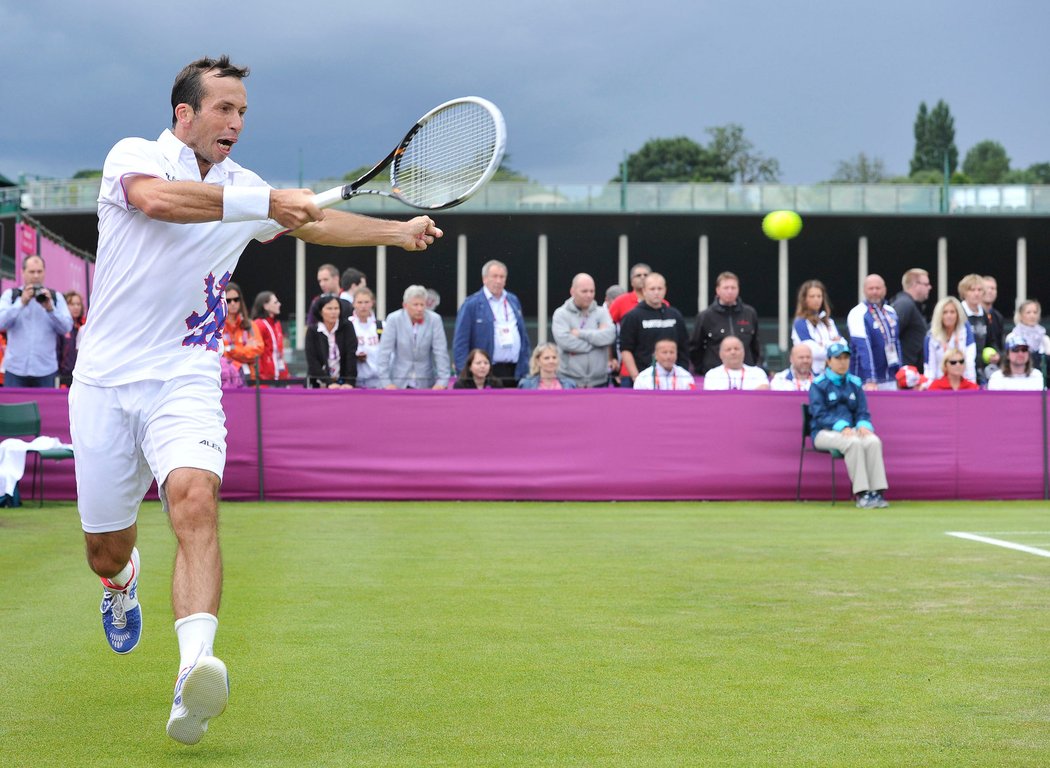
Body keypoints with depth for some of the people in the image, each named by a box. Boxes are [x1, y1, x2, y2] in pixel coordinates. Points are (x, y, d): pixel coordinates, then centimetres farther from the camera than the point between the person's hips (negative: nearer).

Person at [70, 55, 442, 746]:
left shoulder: (242, 188, 13)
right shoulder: (134, 156, -3)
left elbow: (313, 221, 26)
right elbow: (159, 199, -26)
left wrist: (400, 231, 13)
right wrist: (266, 202, -27)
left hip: (185, 379, 2)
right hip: (105, 382, -1)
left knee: (195, 498, -28)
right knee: (105, 550, 7)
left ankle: (194, 672, -43)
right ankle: (123, 581, 48)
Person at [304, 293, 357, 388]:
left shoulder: (347, 327, -1)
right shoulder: (312, 331, -2)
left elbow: (351, 355, -9)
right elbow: (313, 361, -9)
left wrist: (349, 382, -21)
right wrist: (329, 383, -20)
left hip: (342, 385, 0)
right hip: (319, 384, 0)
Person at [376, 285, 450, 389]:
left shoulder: (434, 320, -6)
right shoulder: (393, 319, -7)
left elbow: (441, 352, -6)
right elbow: (384, 352, -8)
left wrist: (442, 381, -14)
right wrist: (386, 382, -15)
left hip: (425, 384, 1)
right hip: (398, 384, 0)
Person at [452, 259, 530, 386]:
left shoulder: (513, 301, 15)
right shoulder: (472, 304, -3)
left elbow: (523, 335, 20)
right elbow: (460, 342, -6)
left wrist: (525, 367, 14)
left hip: (515, 371, 5)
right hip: (487, 372, -5)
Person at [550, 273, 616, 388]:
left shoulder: (602, 312, 6)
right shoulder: (561, 314, -1)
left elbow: (609, 335, -13)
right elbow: (564, 340, -17)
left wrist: (580, 333, -13)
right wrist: (596, 339, -11)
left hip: (599, 381, 2)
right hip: (569, 381, -2)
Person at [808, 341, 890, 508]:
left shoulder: (855, 383, 14)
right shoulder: (819, 385, -1)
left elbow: (863, 412, 10)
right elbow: (820, 415, -10)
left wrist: (863, 425, -14)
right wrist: (842, 427, -25)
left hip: (850, 430, 4)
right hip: (824, 432, -4)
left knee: (873, 441, -28)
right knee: (853, 442, -35)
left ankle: (876, 492, -34)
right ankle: (861, 494, -36)